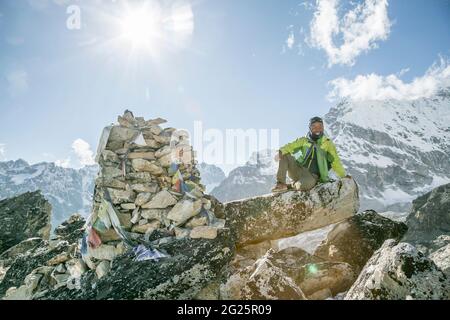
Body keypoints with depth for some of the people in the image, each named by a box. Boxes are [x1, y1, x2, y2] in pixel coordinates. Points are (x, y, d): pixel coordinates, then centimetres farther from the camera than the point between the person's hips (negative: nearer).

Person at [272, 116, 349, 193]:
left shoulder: (327, 143, 5)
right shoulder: (304, 140, 8)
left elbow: (335, 161, 5)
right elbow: (291, 146, -6)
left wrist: (344, 175, -2)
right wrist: (281, 151, -27)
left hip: (312, 176, -3)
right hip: (298, 170, 3)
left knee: (301, 186, -36)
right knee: (285, 155, -19)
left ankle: (298, 183, 2)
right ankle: (281, 184, -15)